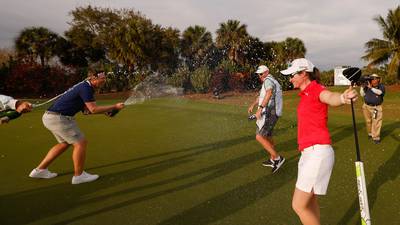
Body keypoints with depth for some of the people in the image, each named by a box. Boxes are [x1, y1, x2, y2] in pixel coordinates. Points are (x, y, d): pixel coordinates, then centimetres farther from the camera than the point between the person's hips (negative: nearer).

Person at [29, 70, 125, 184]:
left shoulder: (85, 86, 13)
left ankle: (40, 170, 31)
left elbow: (87, 108, 10)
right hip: (58, 118, -11)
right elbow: (93, 109, -22)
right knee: (80, 143, -5)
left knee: (65, 143, 23)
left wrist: (105, 111, -1)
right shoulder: (86, 88, -18)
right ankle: (78, 175, 7)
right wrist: (114, 107, -17)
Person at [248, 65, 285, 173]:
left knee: (259, 137, -16)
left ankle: (277, 158, -13)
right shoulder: (272, 81, 22)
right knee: (268, 136, 21)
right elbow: (261, 96, 25)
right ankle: (272, 160, 33)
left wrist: (260, 109, -37)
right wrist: (252, 105, 12)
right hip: (273, 113, 11)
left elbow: (269, 94, -31)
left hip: (269, 113, -11)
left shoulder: (268, 80, -10)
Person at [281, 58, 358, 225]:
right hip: (308, 152, 9)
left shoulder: (317, 90, -12)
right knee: (310, 201, 21)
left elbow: (330, 97, -36)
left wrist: (342, 97, -55)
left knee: (299, 206, -5)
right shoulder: (306, 94, 14)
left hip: (317, 152, -9)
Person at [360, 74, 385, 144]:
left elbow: (379, 92, -26)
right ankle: (370, 134, 31)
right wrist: (362, 87, -6)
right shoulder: (367, 86, 1)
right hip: (366, 106, 3)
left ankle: (376, 137, -2)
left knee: (376, 122, -6)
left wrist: (371, 87, -25)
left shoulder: (381, 86, -6)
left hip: (376, 107, -3)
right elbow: (362, 94, 6)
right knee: (368, 121, 13)